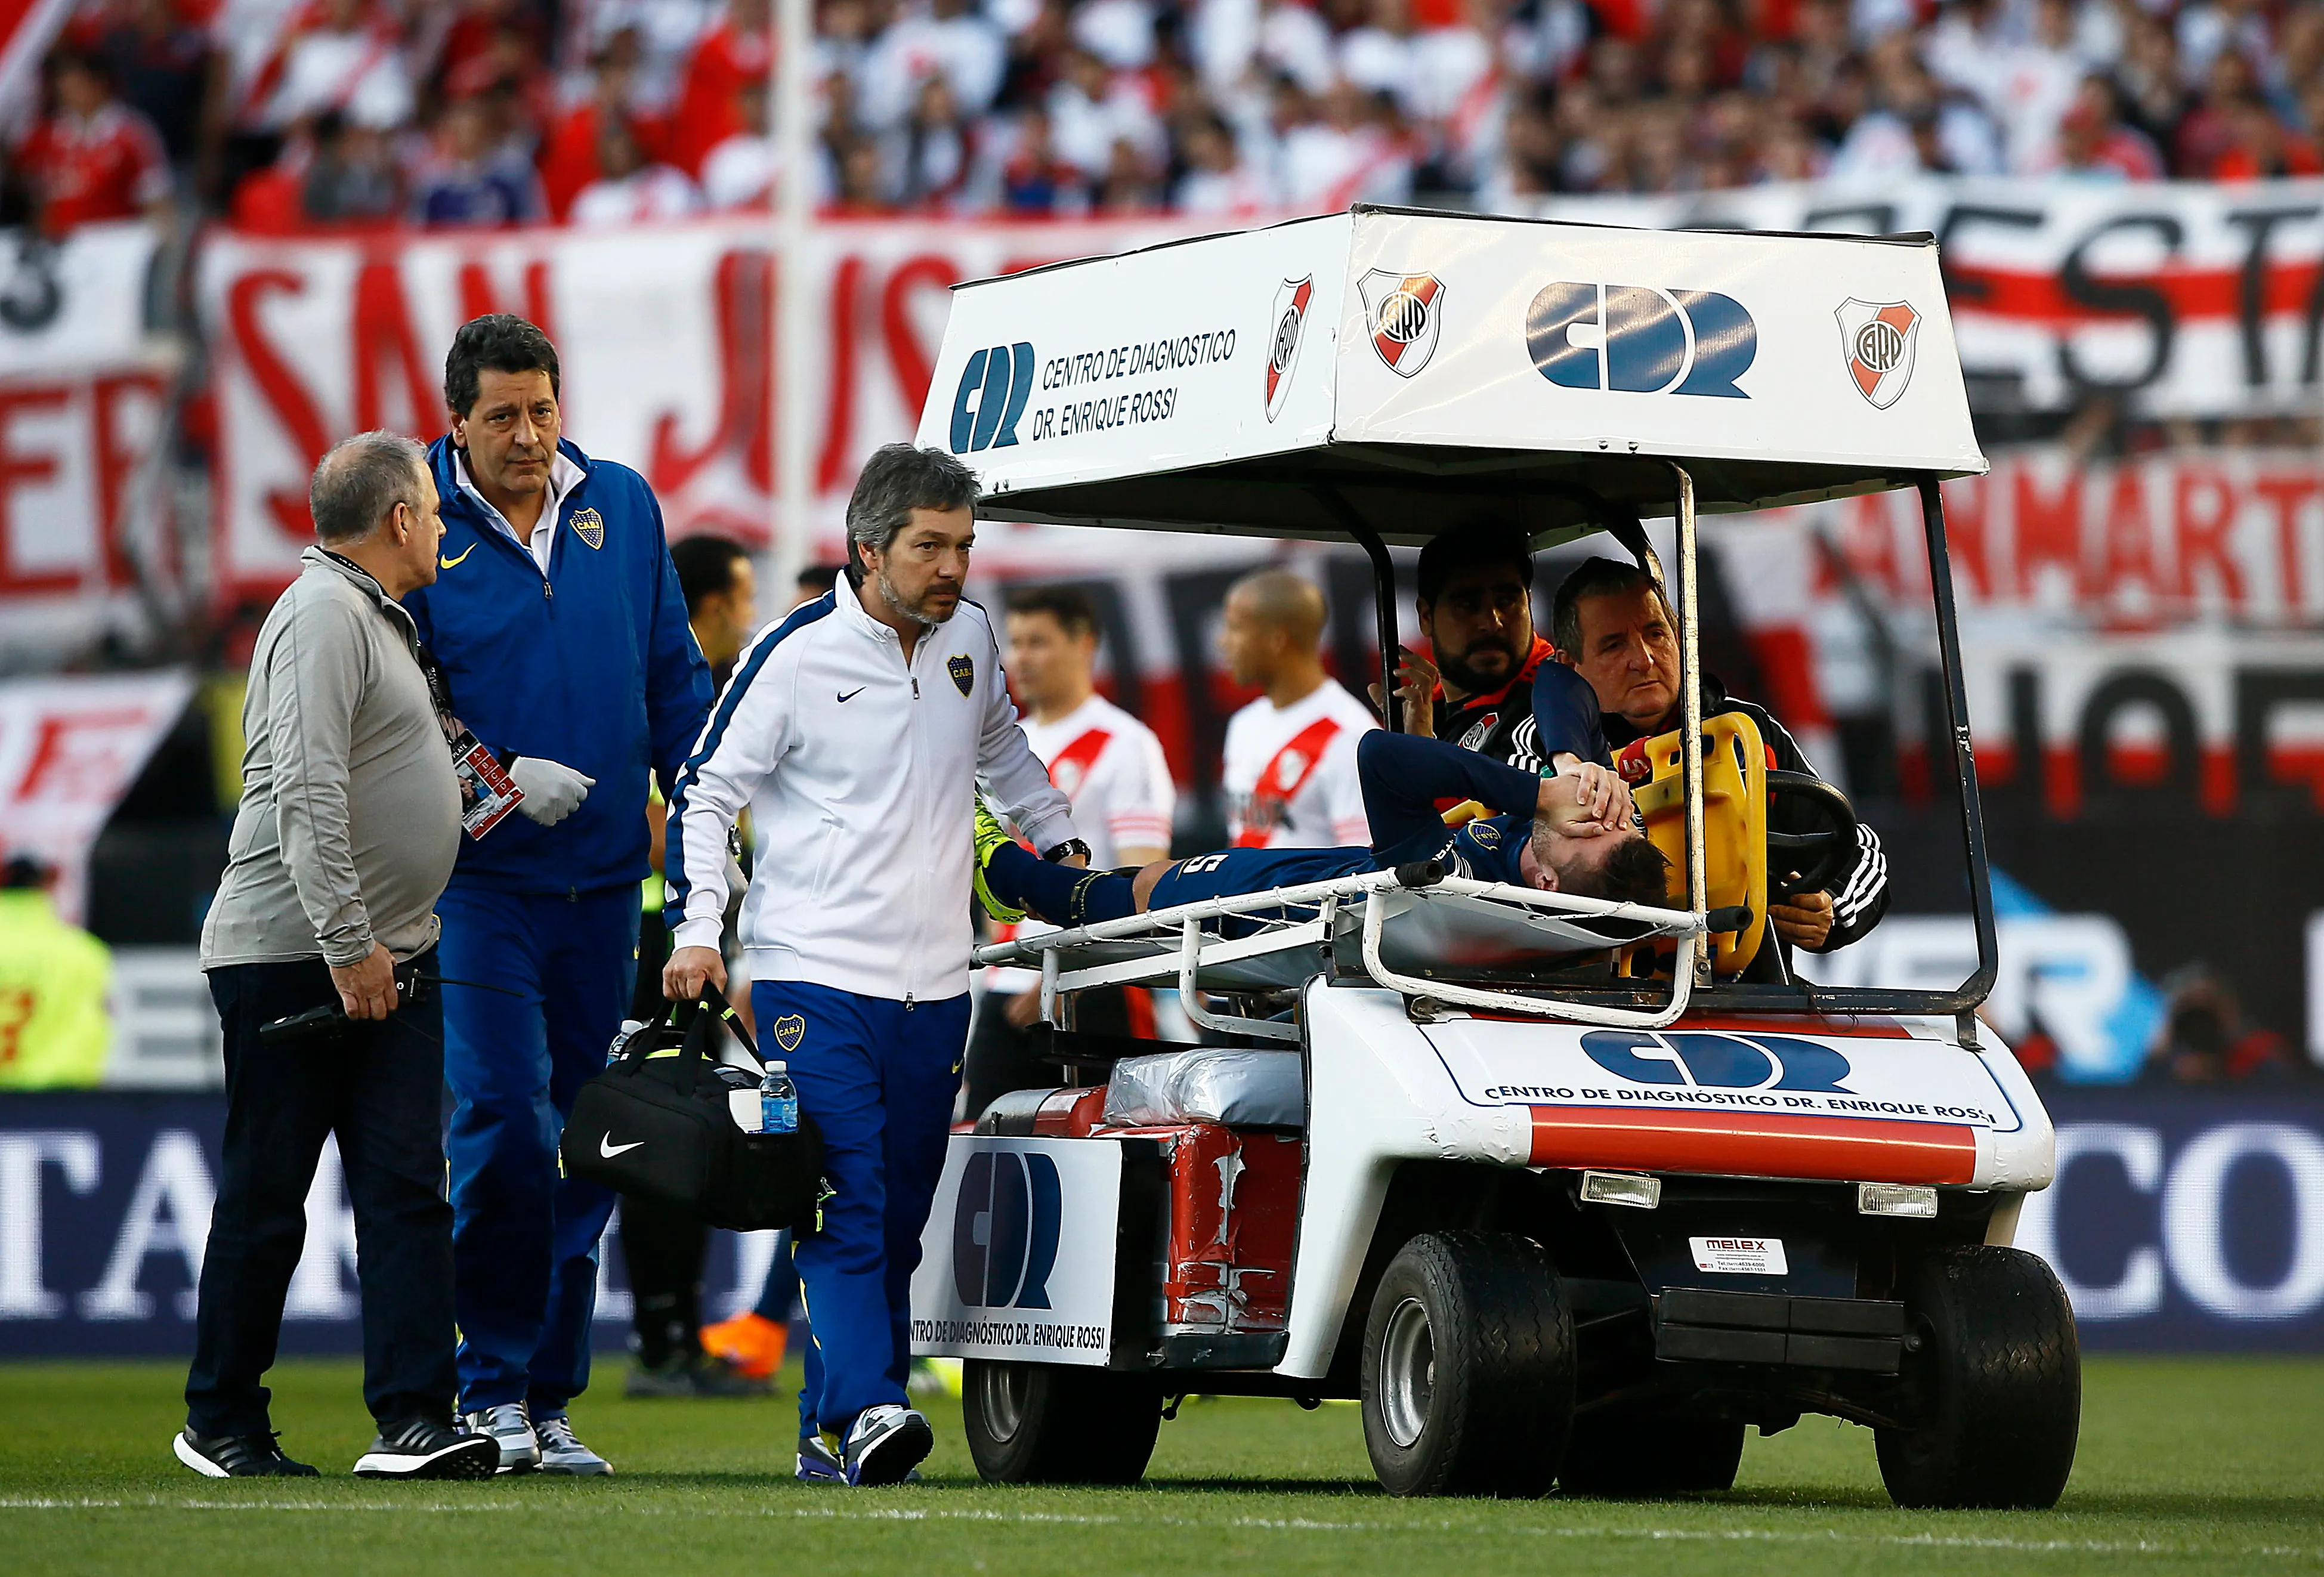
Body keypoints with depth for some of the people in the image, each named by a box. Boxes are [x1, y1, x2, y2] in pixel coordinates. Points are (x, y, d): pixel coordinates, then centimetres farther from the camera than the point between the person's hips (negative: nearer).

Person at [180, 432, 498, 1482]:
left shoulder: (380, 620, 19)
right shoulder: (324, 616, -13)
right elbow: (306, 795, -21)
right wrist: (347, 945, -23)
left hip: (384, 960, 9)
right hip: (290, 954, -9)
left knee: (407, 1187, -1)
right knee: (266, 1197, 0)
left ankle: (413, 1419, -6)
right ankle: (221, 1423, 9)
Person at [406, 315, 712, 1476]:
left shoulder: (621, 505, 8)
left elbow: (673, 675, 12)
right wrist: (499, 778, -15)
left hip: (604, 876, 4)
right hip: (481, 876, -4)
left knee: (585, 1139, 7)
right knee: (505, 1120, -13)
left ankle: (551, 1399, 14)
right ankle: (493, 1390, -4)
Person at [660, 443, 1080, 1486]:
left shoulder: (969, 637, 9)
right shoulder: (796, 655, -8)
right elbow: (705, 793, -3)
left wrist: (1061, 842, 26)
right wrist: (698, 929, -12)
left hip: (934, 987, 6)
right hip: (816, 979, -6)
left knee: (898, 1225, 4)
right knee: (847, 1207, -17)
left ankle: (831, 1435, 8)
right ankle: (864, 1410, -27)